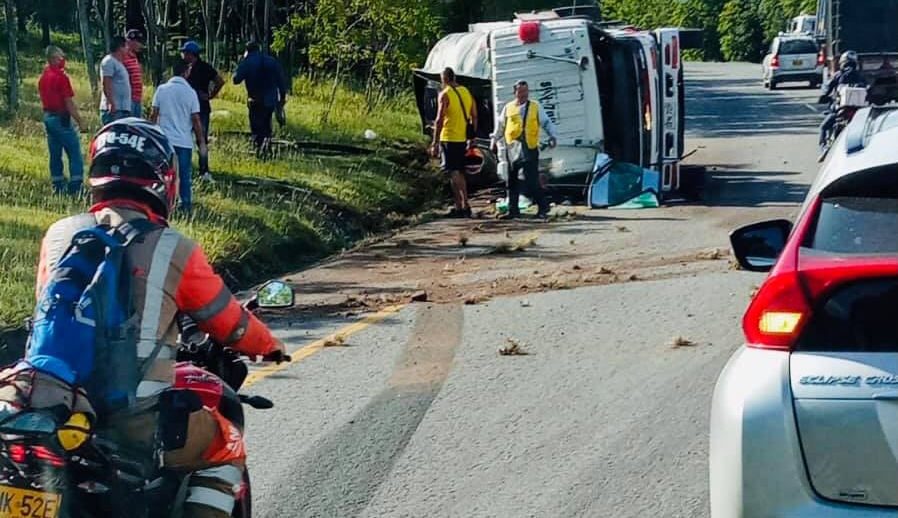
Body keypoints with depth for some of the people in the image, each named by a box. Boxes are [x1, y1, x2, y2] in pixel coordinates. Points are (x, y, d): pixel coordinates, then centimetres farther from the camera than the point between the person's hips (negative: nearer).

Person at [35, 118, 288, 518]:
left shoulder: (58, 236, 5)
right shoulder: (174, 250, -7)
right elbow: (230, 323, 5)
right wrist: (270, 345, 27)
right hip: (141, 422, -4)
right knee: (228, 450, 21)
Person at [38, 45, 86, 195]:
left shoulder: (43, 77, 11)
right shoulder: (61, 76, -14)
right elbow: (69, 102, -15)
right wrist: (80, 121, -11)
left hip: (48, 117, 9)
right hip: (61, 118, -9)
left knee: (55, 155, 11)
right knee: (75, 155, -5)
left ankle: (58, 188, 13)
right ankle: (76, 187, -10)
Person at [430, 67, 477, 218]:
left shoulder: (445, 95, -10)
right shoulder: (466, 92, 10)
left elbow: (439, 120, -15)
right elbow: (474, 117, 13)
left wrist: (435, 143, -12)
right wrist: (471, 138, 20)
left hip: (449, 139, -7)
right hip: (463, 139, 7)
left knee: (454, 173, -5)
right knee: (460, 172, 16)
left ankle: (461, 207, -12)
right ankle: (463, 206, 16)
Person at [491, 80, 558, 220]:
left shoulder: (536, 106, 8)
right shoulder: (508, 108, 12)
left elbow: (546, 123, 8)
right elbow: (499, 126, 21)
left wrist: (553, 135, -7)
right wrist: (494, 141, 19)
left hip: (529, 149, -3)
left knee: (532, 180, -9)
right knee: (512, 181, 6)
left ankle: (543, 207, 2)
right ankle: (513, 210, 14)